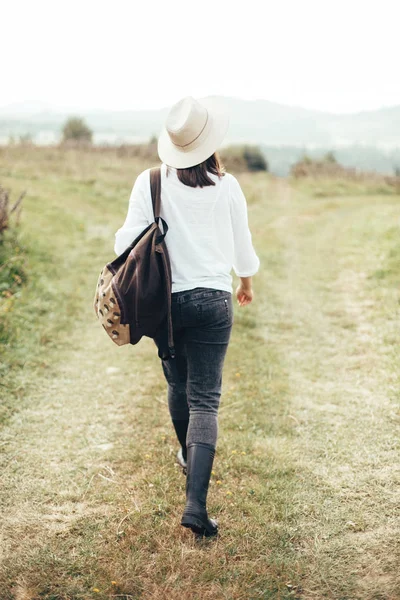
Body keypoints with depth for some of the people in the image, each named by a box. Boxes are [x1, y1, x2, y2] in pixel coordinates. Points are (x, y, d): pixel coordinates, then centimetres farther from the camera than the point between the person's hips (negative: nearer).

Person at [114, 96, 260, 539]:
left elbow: (128, 241, -5)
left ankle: (188, 455, 48)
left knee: (178, 384, 23)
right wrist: (246, 282, 26)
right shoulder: (227, 187, -4)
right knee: (205, 399, -1)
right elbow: (243, 248, 6)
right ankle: (195, 502, -11)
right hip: (213, 300, -1)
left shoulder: (150, 182, -6)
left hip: (164, 300, 2)